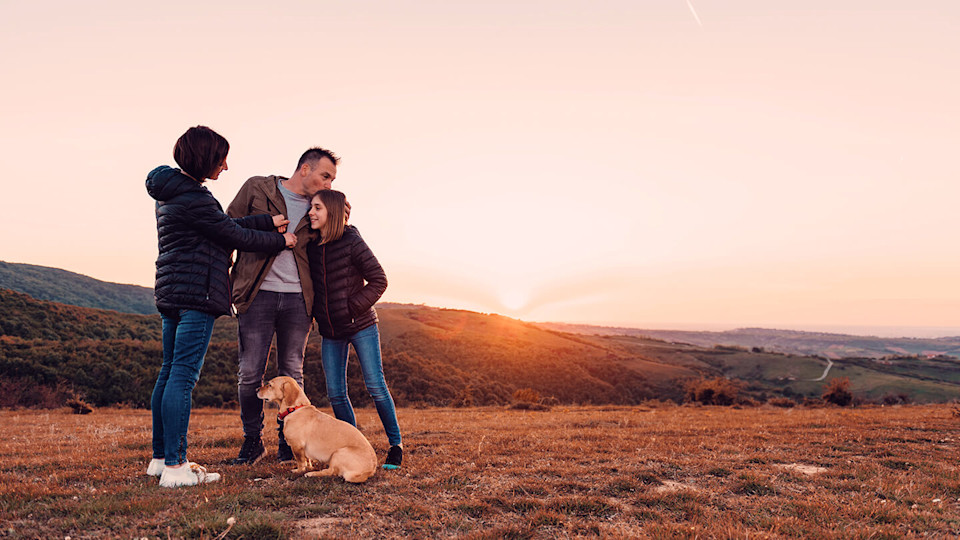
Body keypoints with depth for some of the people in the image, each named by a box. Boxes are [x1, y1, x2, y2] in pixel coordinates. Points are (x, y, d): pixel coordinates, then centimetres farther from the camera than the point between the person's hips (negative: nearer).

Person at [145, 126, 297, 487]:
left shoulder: (171, 192, 17)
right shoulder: (193, 197, -15)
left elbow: (225, 225, 16)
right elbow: (235, 235, -9)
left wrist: (268, 221, 15)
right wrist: (280, 241, 5)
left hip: (171, 294, 11)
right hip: (195, 294, -11)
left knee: (169, 373, 14)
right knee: (183, 376, -9)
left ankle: (160, 457, 23)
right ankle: (175, 467, -5)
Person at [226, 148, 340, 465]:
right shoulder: (257, 189, 4)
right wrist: (226, 279, 1)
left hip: (297, 299, 3)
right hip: (257, 295, -2)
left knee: (292, 374, 6)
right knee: (250, 373, 1)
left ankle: (287, 442, 20)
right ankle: (252, 441, 18)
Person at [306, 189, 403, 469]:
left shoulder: (352, 242, -11)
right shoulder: (311, 246, 4)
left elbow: (379, 280, -10)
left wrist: (354, 307, -14)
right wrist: (317, 313, 3)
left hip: (361, 326, -5)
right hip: (330, 332, 5)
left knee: (375, 386, -4)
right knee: (335, 393, 4)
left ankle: (396, 444, 12)